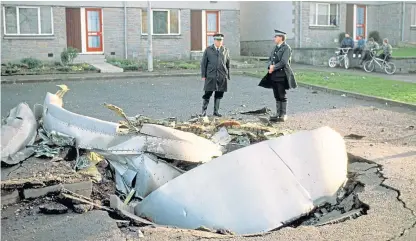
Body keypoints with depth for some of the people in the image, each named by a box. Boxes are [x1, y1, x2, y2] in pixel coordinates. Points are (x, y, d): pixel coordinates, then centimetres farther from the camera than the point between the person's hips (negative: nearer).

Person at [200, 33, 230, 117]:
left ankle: (216, 111, 15)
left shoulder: (225, 50, 10)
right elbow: (203, 63, 5)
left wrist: (228, 76, 10)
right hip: (210, 76, -2)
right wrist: (203, 75, -1)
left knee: (219, 95, 5)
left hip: (222, 77, 2)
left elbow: (228, 65, 13)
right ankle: (204, 111, 10)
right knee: (207, 94, -2)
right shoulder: (208, 50, 5)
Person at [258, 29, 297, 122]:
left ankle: (283, 115, 5)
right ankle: (278, 114, 19)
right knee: (277, 96, 12)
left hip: (282, 75, -8)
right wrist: (270, 66, -6)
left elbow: (284, 62, -18)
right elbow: (270, 59, 15)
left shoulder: (286, 48, -9)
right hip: (274, 75, 8)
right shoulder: (275, 48, 16)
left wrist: (274, 68, -14)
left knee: (282, 96, -2)